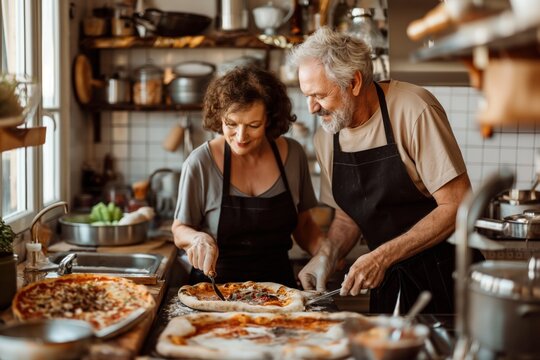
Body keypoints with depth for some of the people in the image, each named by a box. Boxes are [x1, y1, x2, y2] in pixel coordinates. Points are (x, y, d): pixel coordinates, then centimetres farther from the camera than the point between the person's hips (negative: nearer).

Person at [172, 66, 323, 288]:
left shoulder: (293, 155, 1)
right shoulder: (200, 163, -8)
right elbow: (180, 230, 3)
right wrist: (198, 238, -19)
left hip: (278, 282, 3)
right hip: (215, 284, -3)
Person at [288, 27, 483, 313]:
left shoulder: (414, 110, -20)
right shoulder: (325, 138, -1)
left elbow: (457, 206, -21)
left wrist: (383, 256, -24)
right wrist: (327, 255, -10)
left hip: (443, 277, -5)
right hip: (386, 280, 5)